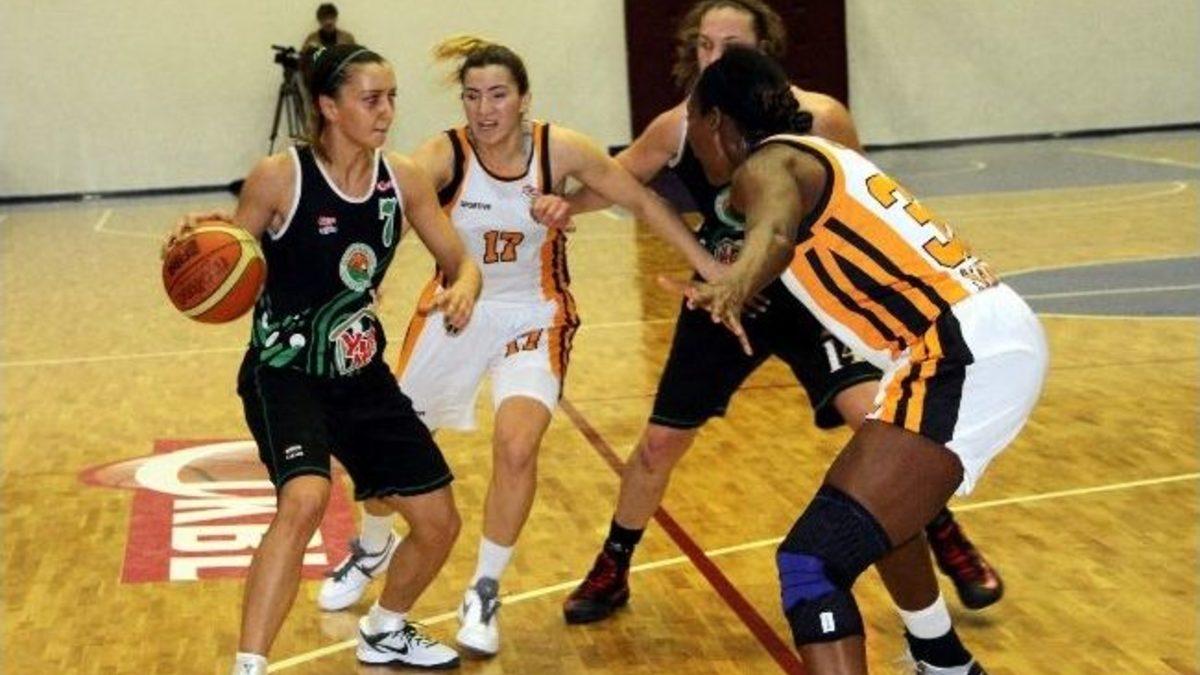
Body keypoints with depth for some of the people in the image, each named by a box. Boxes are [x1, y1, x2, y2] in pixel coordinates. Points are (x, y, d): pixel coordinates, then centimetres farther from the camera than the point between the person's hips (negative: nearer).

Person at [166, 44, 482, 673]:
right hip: (284, 373, -6)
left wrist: (462, 289, -18)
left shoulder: (403, 179, -4)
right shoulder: (279, 178, -17)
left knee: (440, 524, 10)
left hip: (362, 375, 6)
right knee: (304, 498, -34)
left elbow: (458, 261, 6)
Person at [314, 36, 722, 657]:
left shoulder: (560, 149, -17)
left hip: (534, 315, -1)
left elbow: (642, 201, -6)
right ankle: (371, 548, 43)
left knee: (516, 445, -21)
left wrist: (711, 268, -6)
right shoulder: (445, 154, -20)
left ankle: (484, 593, 2)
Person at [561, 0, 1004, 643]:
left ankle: (950, 545, 4)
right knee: (660, 442, 7)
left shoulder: (818, 118, -22)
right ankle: (610, 574, 30)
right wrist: (559, 203, -17)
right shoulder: (679, 127, -13)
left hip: (809, 297, -3)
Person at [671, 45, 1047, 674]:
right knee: (877, 508, 34)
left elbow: (774, 230, -30)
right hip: (1002, 333, 10)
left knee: (811, 561, -16)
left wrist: (734, 288, -50)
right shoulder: (815, 153, 23)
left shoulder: (765, 163, -4)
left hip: (963, 355, -10)